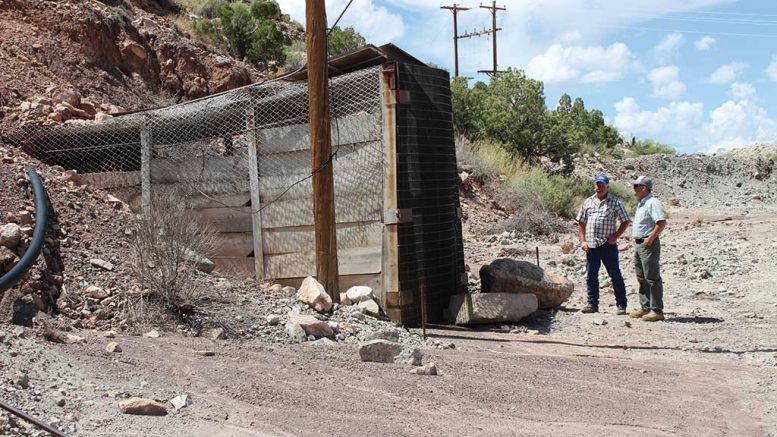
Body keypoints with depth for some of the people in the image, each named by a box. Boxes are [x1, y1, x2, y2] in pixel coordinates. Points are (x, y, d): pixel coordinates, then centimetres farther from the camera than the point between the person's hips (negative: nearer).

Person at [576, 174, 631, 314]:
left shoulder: (615, 202, 1)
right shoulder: (588, 202, 12)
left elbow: (625, 221, 4)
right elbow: (581, 223, 15)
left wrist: (615, 236, -7)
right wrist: (583, 241, 5)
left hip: (608, 245, -4)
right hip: (590, 246, 4)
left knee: (615, 276, 1)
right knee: (591, 276, 9)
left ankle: (621, 305, 7)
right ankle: (592, 304, 18)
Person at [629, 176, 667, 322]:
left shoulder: (653, 203, -15)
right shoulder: (641, 203, 17)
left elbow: (662, 222, -25)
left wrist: (650, 238, -23)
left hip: (649, 244, -11)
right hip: (639, 244, 11)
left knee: (652, 278, -8)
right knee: (642, 278, 15)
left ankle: (657, 311, -4)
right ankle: (645, 308, 22)